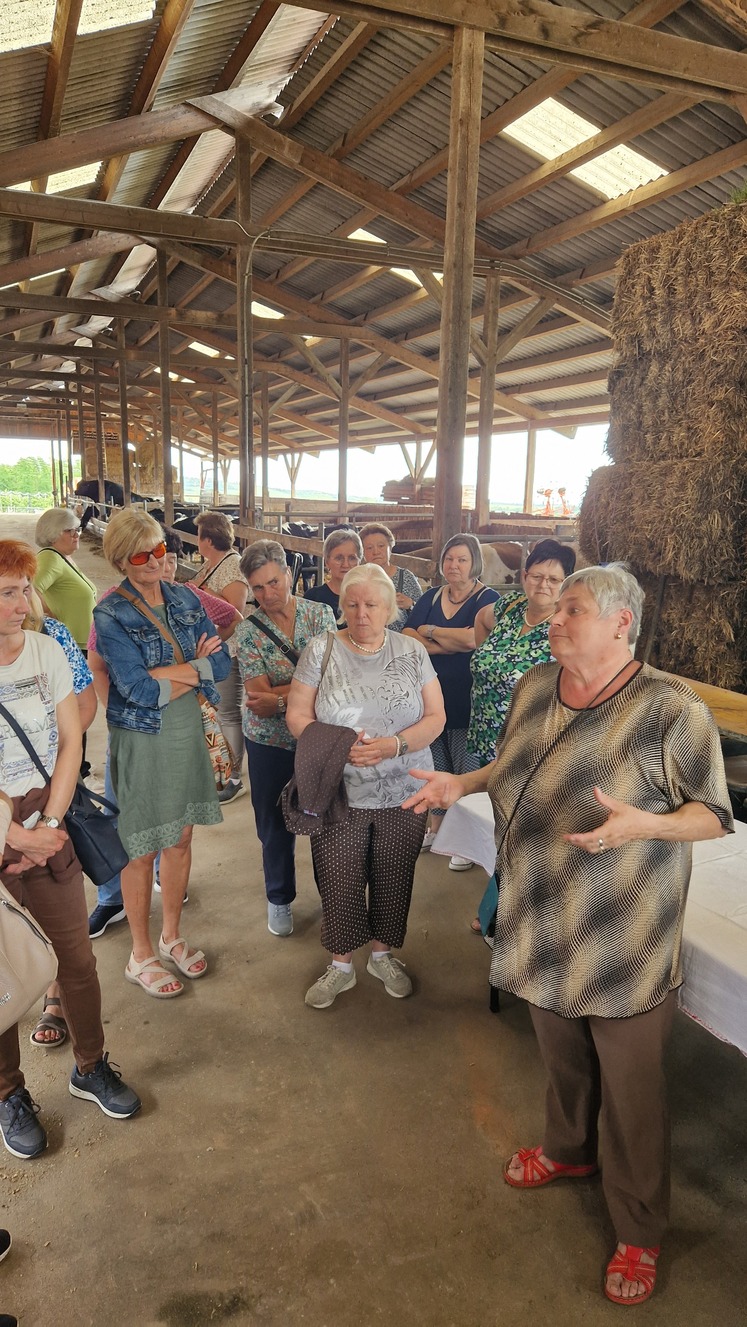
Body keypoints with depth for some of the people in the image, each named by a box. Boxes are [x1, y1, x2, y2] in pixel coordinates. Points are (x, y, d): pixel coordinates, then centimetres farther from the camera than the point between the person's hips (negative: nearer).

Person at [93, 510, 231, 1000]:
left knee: (181, 839, 16)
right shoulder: (111, 615, -14)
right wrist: (197, 667, -15)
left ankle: (172, 936, 36)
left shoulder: (185, 600, 2)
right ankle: (141, 955, 26)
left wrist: (169, 673, -17)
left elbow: (222, 663, -4)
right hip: (140, 742, -5)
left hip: (188, 733, 5)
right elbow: (138, 690, -22)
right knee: (143, 850, 8)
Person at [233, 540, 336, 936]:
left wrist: (279, 698, -22)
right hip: (271, 743, 0)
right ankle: (279, 900, 35)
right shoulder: (248, 632, -8)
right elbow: (260, 702, -15)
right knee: (275, 825, 13)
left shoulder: (321, 614, -5)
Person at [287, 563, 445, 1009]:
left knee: (393, 879, 14)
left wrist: (394, 745, -19)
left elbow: (436, 717, -1)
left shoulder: (412, 652, 1)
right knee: (339, 881, 7)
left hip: (403, 793, 1)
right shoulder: (321, 650, -2)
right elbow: (298, 715, -3)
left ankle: (383, 954, 38)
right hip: (338, 793, -1)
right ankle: (341, 965, 30)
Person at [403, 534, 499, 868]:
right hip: (430, 695, 5)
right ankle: (434, 826, 32)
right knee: (434, 765, 15)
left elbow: (473, 639, -24)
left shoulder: (488, 599, -6)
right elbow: (407, 638, -1)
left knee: (467, 770, 3)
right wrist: (450, 644, -15)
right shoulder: (430, 598, 10)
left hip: (467, 700, -5)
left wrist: (430, 632, -10)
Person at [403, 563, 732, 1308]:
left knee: (630, 1089, 12)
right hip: (542, 925, 6)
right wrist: (462, 783, 3)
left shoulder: (668, 709, -20)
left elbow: (715, 815, -15)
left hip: (622, 939, -5)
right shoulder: (533, 688, -1)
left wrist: (643, 825, -32)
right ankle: (568, 1150, 54)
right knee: (561, 1055, 27)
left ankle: (639, 1232, 34)